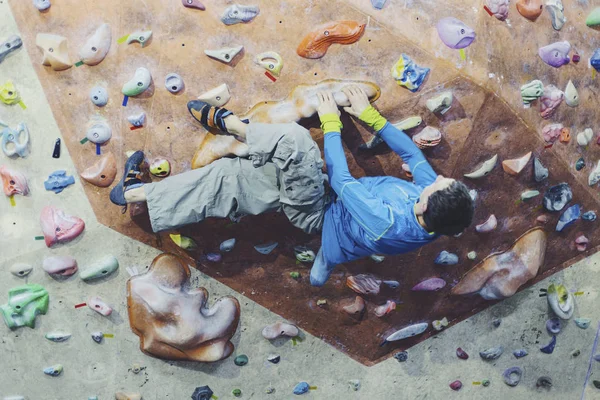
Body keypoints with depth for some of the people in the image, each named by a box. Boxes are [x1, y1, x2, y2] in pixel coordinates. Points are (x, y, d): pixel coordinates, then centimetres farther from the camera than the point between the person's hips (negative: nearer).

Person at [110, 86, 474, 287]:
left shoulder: (386, 223, -37)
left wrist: (331, 123, -15)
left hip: (321, 215, -7)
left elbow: (341, 180, -25)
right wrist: (370, 115, -2)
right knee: (226, 178, -2)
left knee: (294, 139, -26)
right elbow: (411, 151, -2)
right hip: (335, 204, 7)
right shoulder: (437, 198, -17)